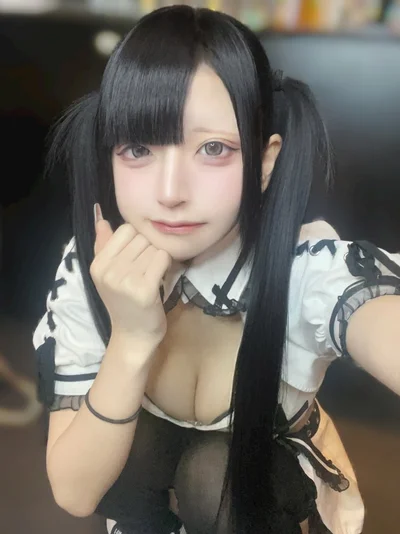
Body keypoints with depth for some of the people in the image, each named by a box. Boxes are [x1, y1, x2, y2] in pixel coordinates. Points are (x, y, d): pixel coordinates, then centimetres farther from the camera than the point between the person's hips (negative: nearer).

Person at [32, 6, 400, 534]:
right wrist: (131, 341, -36)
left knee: (213, 475, -24)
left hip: (272, 474, -2)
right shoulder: (86, 270, -22)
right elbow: (74, 492, -22)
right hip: (151, 472, 3)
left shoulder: (312, 265, -30)